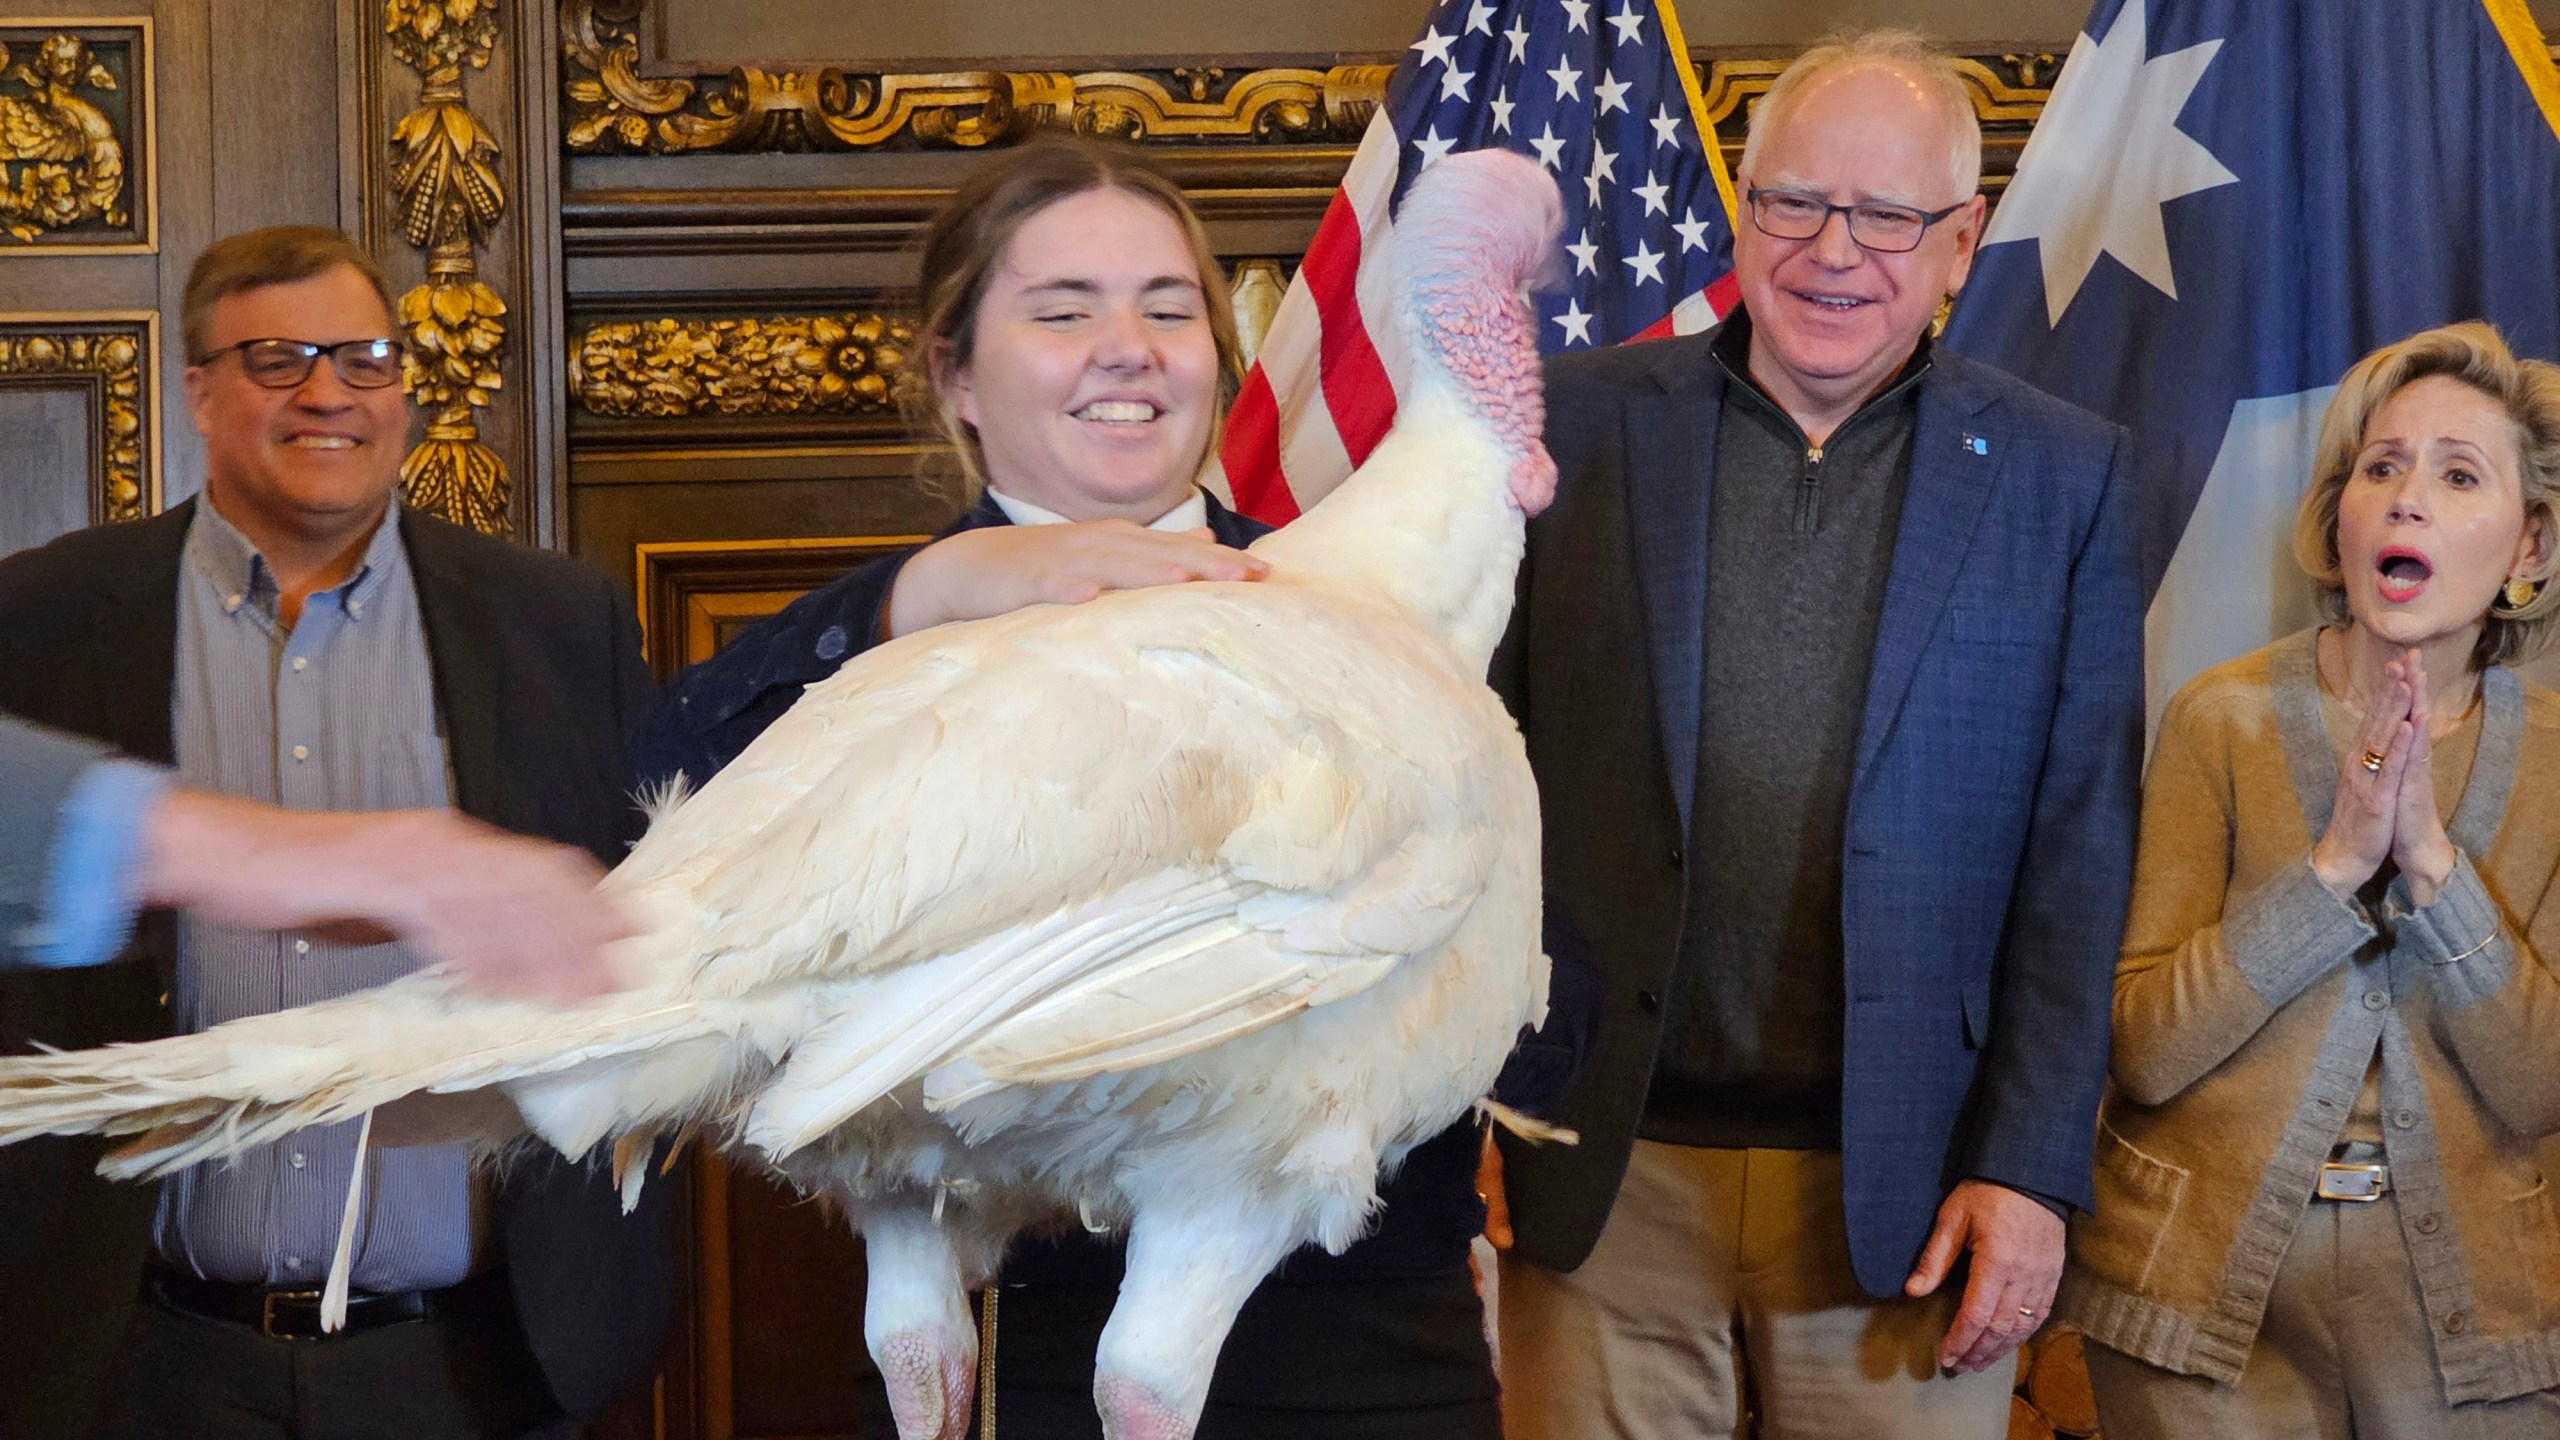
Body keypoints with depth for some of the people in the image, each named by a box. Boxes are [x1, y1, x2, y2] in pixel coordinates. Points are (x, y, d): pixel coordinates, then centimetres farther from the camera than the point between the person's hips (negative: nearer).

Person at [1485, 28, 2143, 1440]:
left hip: (1903, 1202, 0)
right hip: (1604, 1179, 0)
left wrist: (2031, 1167, -3)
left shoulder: (2063, 477, 3)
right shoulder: (1579, 422, 3)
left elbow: (2079, 858, 2)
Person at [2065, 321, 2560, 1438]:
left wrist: (2431, 861, -19)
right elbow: (2142, 1050, -11)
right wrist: (2334, 864, -20)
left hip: (2466, 1294, 2)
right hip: (2209, 1287, -2)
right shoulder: (2224, 719, -6)